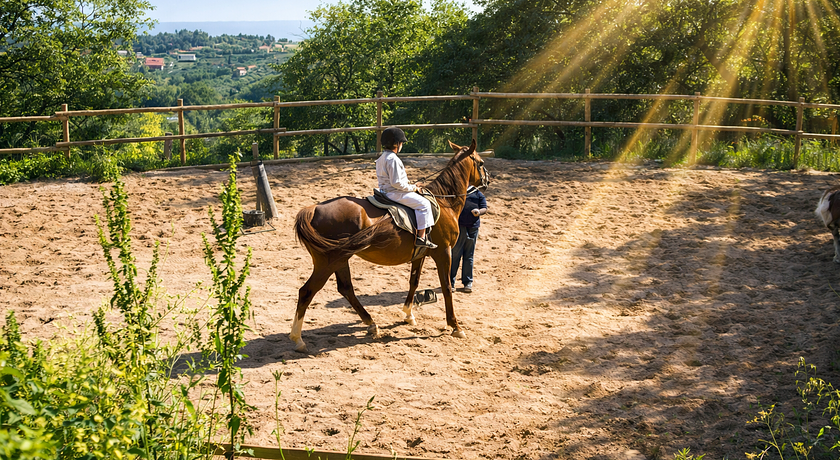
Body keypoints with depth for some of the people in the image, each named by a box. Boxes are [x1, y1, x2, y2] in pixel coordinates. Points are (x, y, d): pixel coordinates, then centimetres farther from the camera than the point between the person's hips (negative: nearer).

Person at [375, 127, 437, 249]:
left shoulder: (381, 158, 13)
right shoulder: (393, 159, -21)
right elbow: (396, 182, -25)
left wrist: (410, 185, 15)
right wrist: (412, 187, -12)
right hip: (394, 193, -11)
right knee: (424, 203, -12)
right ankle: (421, 237, -15)